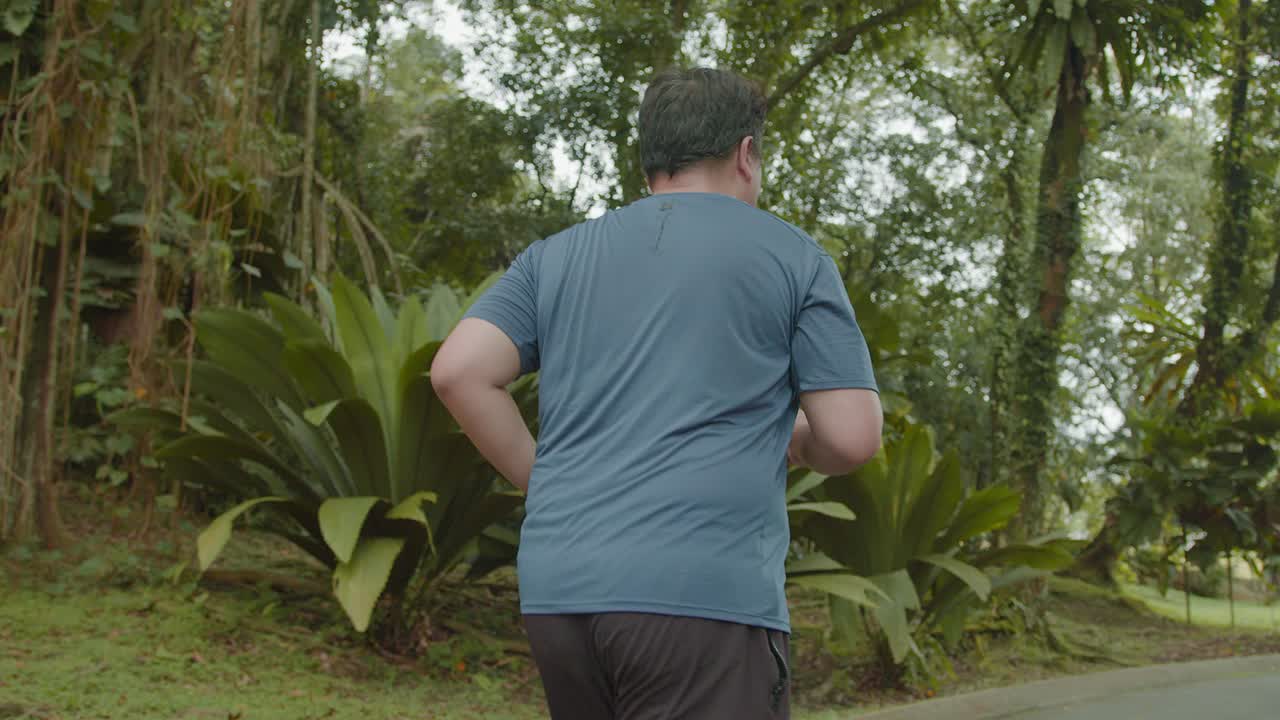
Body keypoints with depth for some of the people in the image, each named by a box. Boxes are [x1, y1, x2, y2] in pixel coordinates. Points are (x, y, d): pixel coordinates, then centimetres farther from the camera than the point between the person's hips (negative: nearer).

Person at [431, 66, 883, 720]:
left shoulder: (556, 255, 16)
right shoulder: (790, 255, 6)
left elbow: (458, 372, 4)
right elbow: (852, 438, 1)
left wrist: (544, 482, 14)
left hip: (556, 589, 5)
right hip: (703, 593, -5)